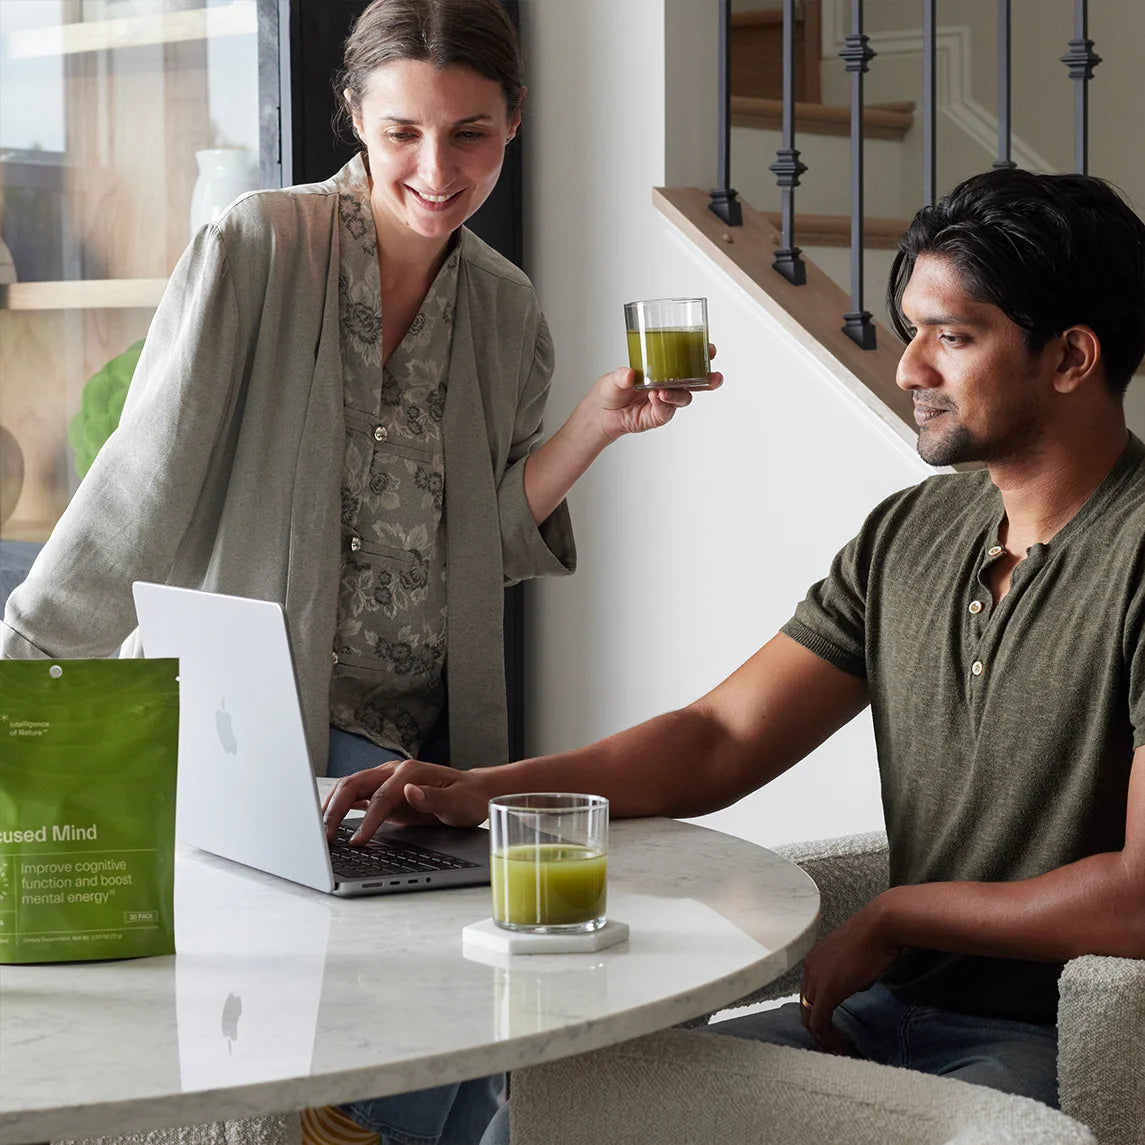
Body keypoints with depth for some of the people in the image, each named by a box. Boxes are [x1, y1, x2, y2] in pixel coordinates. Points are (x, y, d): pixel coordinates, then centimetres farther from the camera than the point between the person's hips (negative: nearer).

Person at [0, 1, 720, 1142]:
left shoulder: (505, 313, 9)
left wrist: (595, 426, 0)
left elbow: (478, 552, 11)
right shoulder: (257, 251, -8)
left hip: (425, 747, 5)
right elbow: (142, 487, -8)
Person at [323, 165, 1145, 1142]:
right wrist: (481, 791, -4)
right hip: (886, 1012, 8)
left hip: (1063, 1047, -7)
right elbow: (719, 740, 10)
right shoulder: (911, 533, 11)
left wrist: (896, 916, -9)